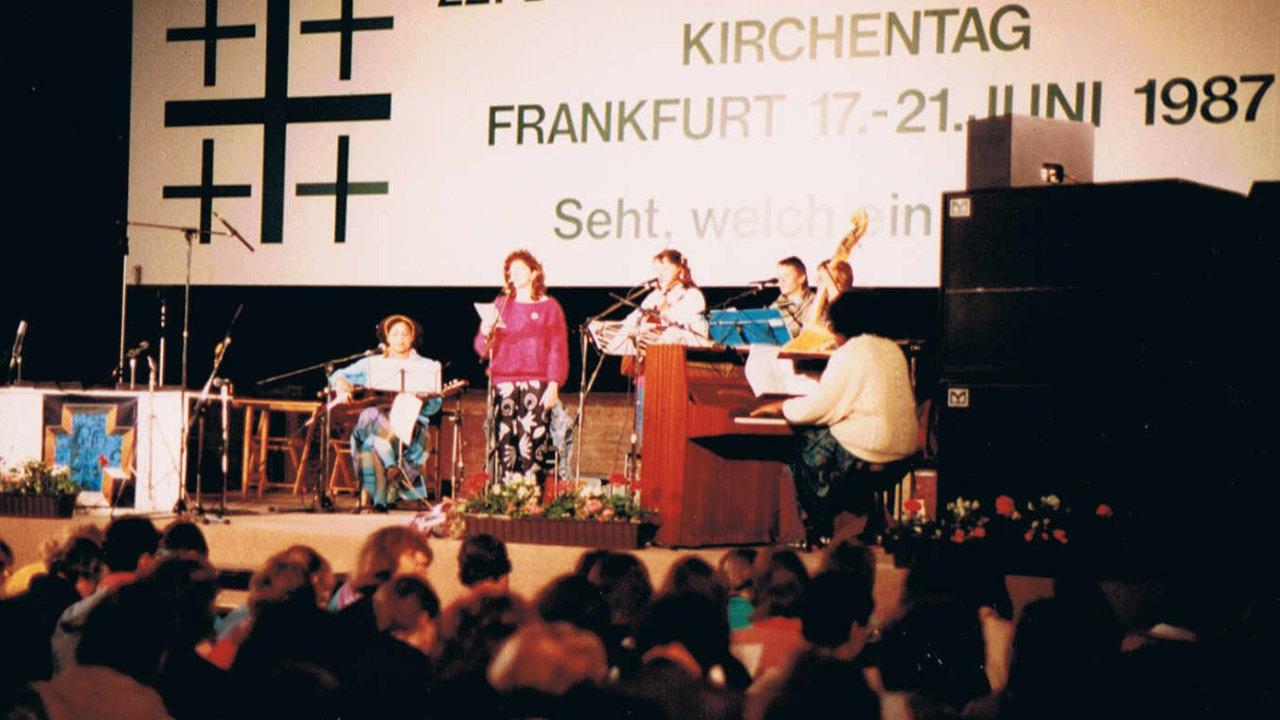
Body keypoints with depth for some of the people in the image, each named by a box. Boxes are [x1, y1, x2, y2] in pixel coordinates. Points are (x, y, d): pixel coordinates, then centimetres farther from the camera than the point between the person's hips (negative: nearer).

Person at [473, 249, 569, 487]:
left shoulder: (549, 307, 7)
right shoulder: (500, 305, 14)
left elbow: (558, 349, 3)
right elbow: (483, 350, 11)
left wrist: (553, 385, -7)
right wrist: (485, 332, -11)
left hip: (536, 385, -2)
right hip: (504, 384, 2)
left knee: (532, 445, -10)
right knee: (504, 446, -4)